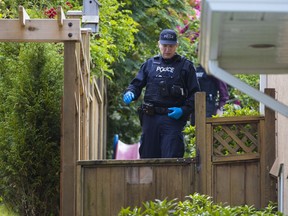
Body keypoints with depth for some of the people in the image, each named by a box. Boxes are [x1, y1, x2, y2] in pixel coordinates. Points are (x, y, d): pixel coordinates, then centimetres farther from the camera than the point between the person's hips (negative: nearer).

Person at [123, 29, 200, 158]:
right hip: (150, 117, 3)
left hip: (173, 117, -3)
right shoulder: (150, 64, 16)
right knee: (148, 156, 5)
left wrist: (184, 110, -11)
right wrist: (129, 93, -7)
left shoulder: (186, 66, 7)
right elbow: (137, 84, 17)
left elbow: (195, 93, 4)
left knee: (171, 157, -11)